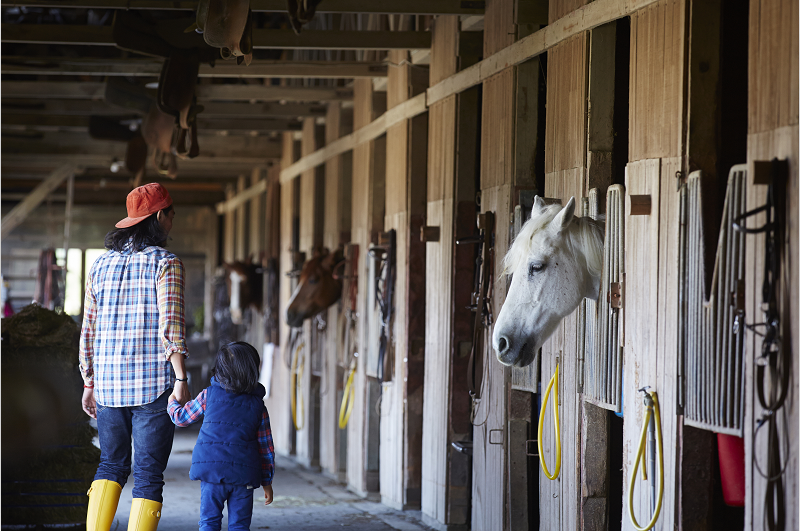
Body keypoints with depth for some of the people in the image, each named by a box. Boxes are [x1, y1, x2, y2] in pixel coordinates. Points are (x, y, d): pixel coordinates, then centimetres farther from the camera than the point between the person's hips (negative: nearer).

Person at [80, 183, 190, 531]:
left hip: (108, 384, 5)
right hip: (154, 385, -5)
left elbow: (88, 330, 12)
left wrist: (89, 384, 18)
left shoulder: (101, 265, 11)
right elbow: (170, 326, -13)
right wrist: (181, 379, -10)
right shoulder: (165, 263, -5)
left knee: (111, 464, 18)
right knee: (149, 473, -1)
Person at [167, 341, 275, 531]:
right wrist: (267, 481, 17)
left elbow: (181, 418, 15)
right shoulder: (258, 406, 7)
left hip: (212, 470, -1)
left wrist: (172, 403, 38)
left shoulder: (208, 396, 3)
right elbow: (265, 447, 9)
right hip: (244, 473, 1)